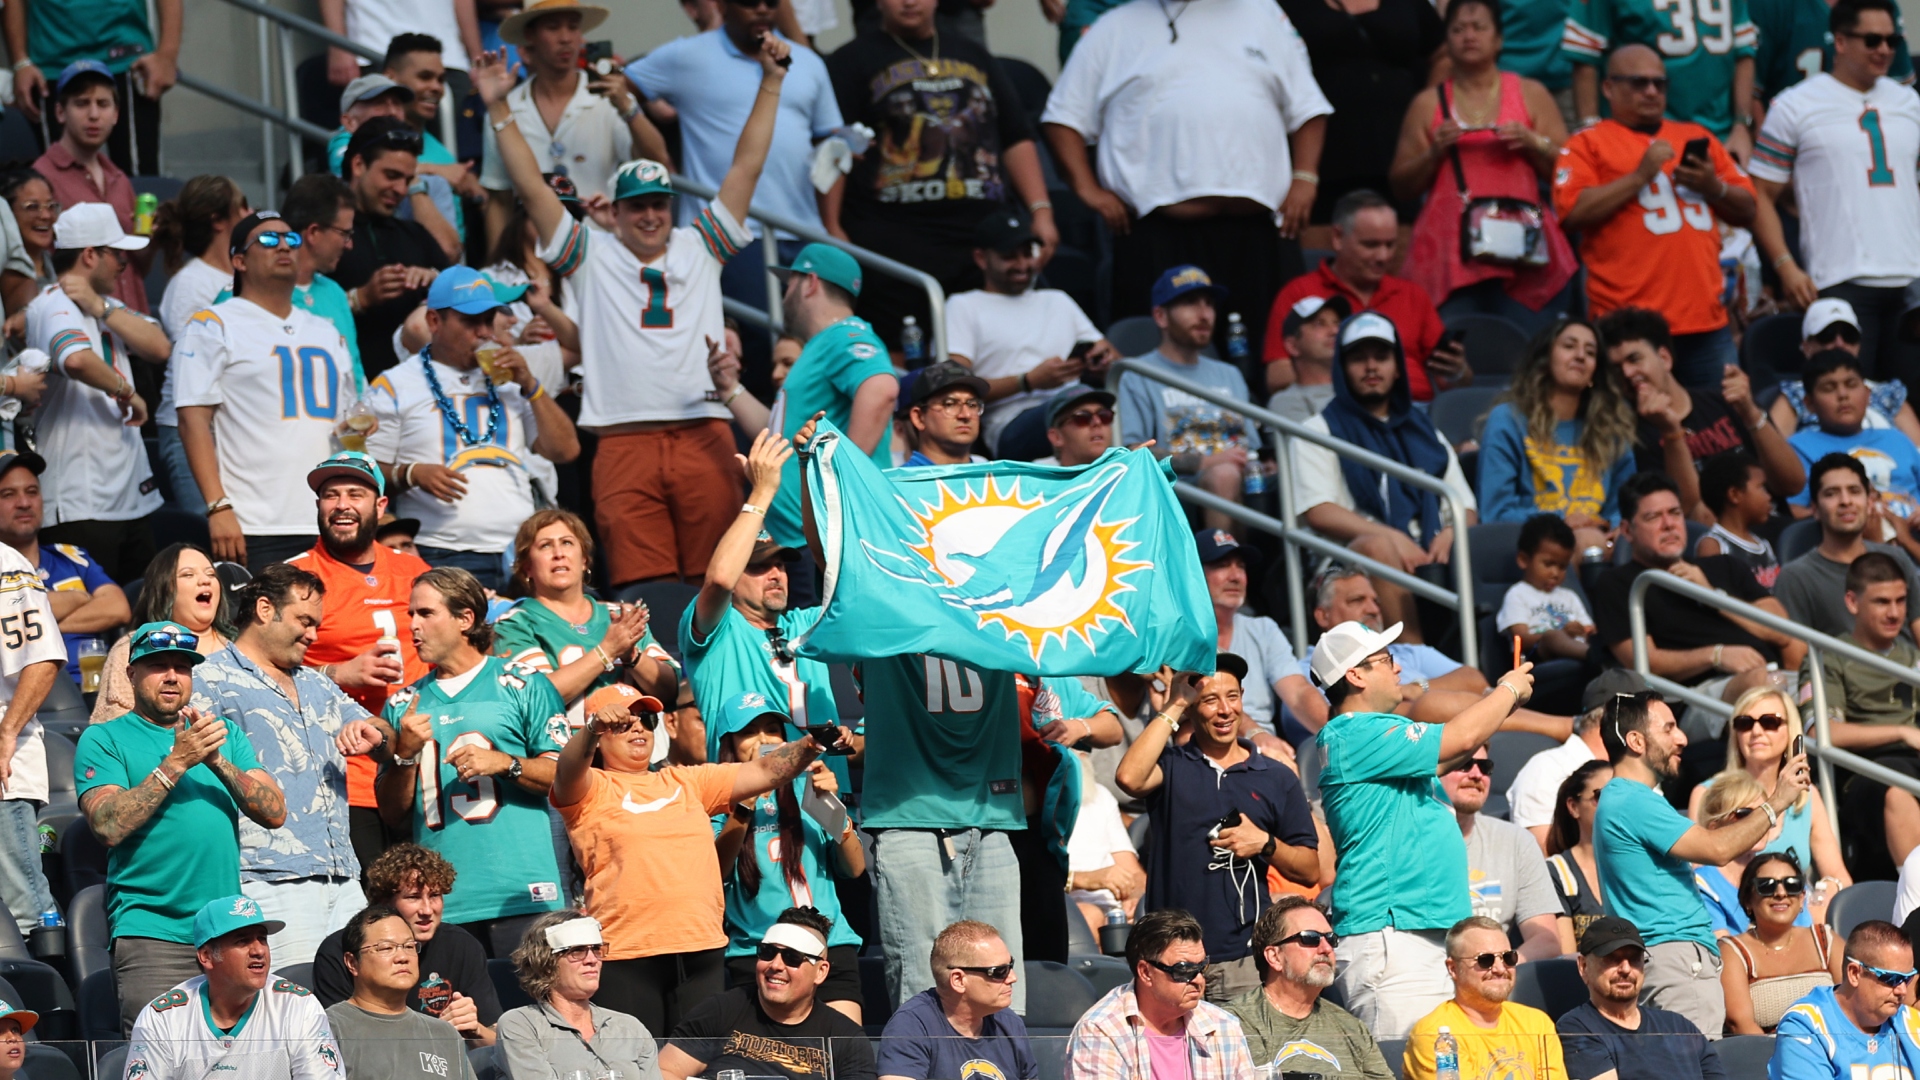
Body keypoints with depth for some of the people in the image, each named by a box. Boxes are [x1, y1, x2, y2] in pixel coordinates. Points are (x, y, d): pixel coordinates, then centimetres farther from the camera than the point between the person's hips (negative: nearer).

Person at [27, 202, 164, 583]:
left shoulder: (108, 306, 18)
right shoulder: (54, 306, -11)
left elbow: (158, 347, 4)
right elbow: (77, 359, -32)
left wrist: (100, 307, -6)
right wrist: (127, 393, -18)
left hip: (129, 494, 10)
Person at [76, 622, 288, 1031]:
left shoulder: (226, 735, 18)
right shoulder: (104, 739, 5)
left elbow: (275, 812, 5)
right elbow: (109, 825, -11)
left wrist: (217, 762, -9)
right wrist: (177, 762, -13)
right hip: (150, 932, -4)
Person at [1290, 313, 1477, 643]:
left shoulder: (1424, 433, 30)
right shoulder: (1320, 431, 16)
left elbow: (1466, 507, 22)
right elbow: (1317, 512, -1)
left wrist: (1452, 533, -5)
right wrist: (1393, 538, -16)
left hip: (1430, 560, 4)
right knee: (1377, 546, -38)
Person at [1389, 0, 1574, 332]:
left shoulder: (1532, 95, 13)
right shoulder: (1428, 103, 13)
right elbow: (1402, 186, 11)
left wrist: (1533, 144, -6)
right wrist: (1434, 153, -5)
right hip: (1450, 254, 0)